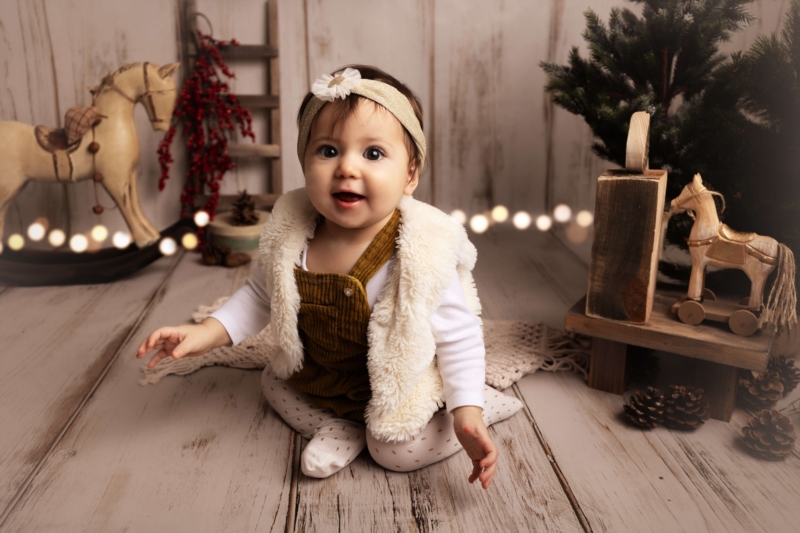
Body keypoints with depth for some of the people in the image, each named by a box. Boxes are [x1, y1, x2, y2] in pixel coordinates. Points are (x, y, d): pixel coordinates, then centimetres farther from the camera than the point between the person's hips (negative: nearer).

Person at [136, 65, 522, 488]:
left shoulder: (421, 252, -31)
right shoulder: (290, 236, -18)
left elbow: (457, 335, -22)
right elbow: (261, 296, 0)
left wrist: (466, 413, -32)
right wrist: (206, 334, -11)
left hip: (395, 385, -6)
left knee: (397, 451, -17)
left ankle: (482, 404, 7)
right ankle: (339, 428, 14)